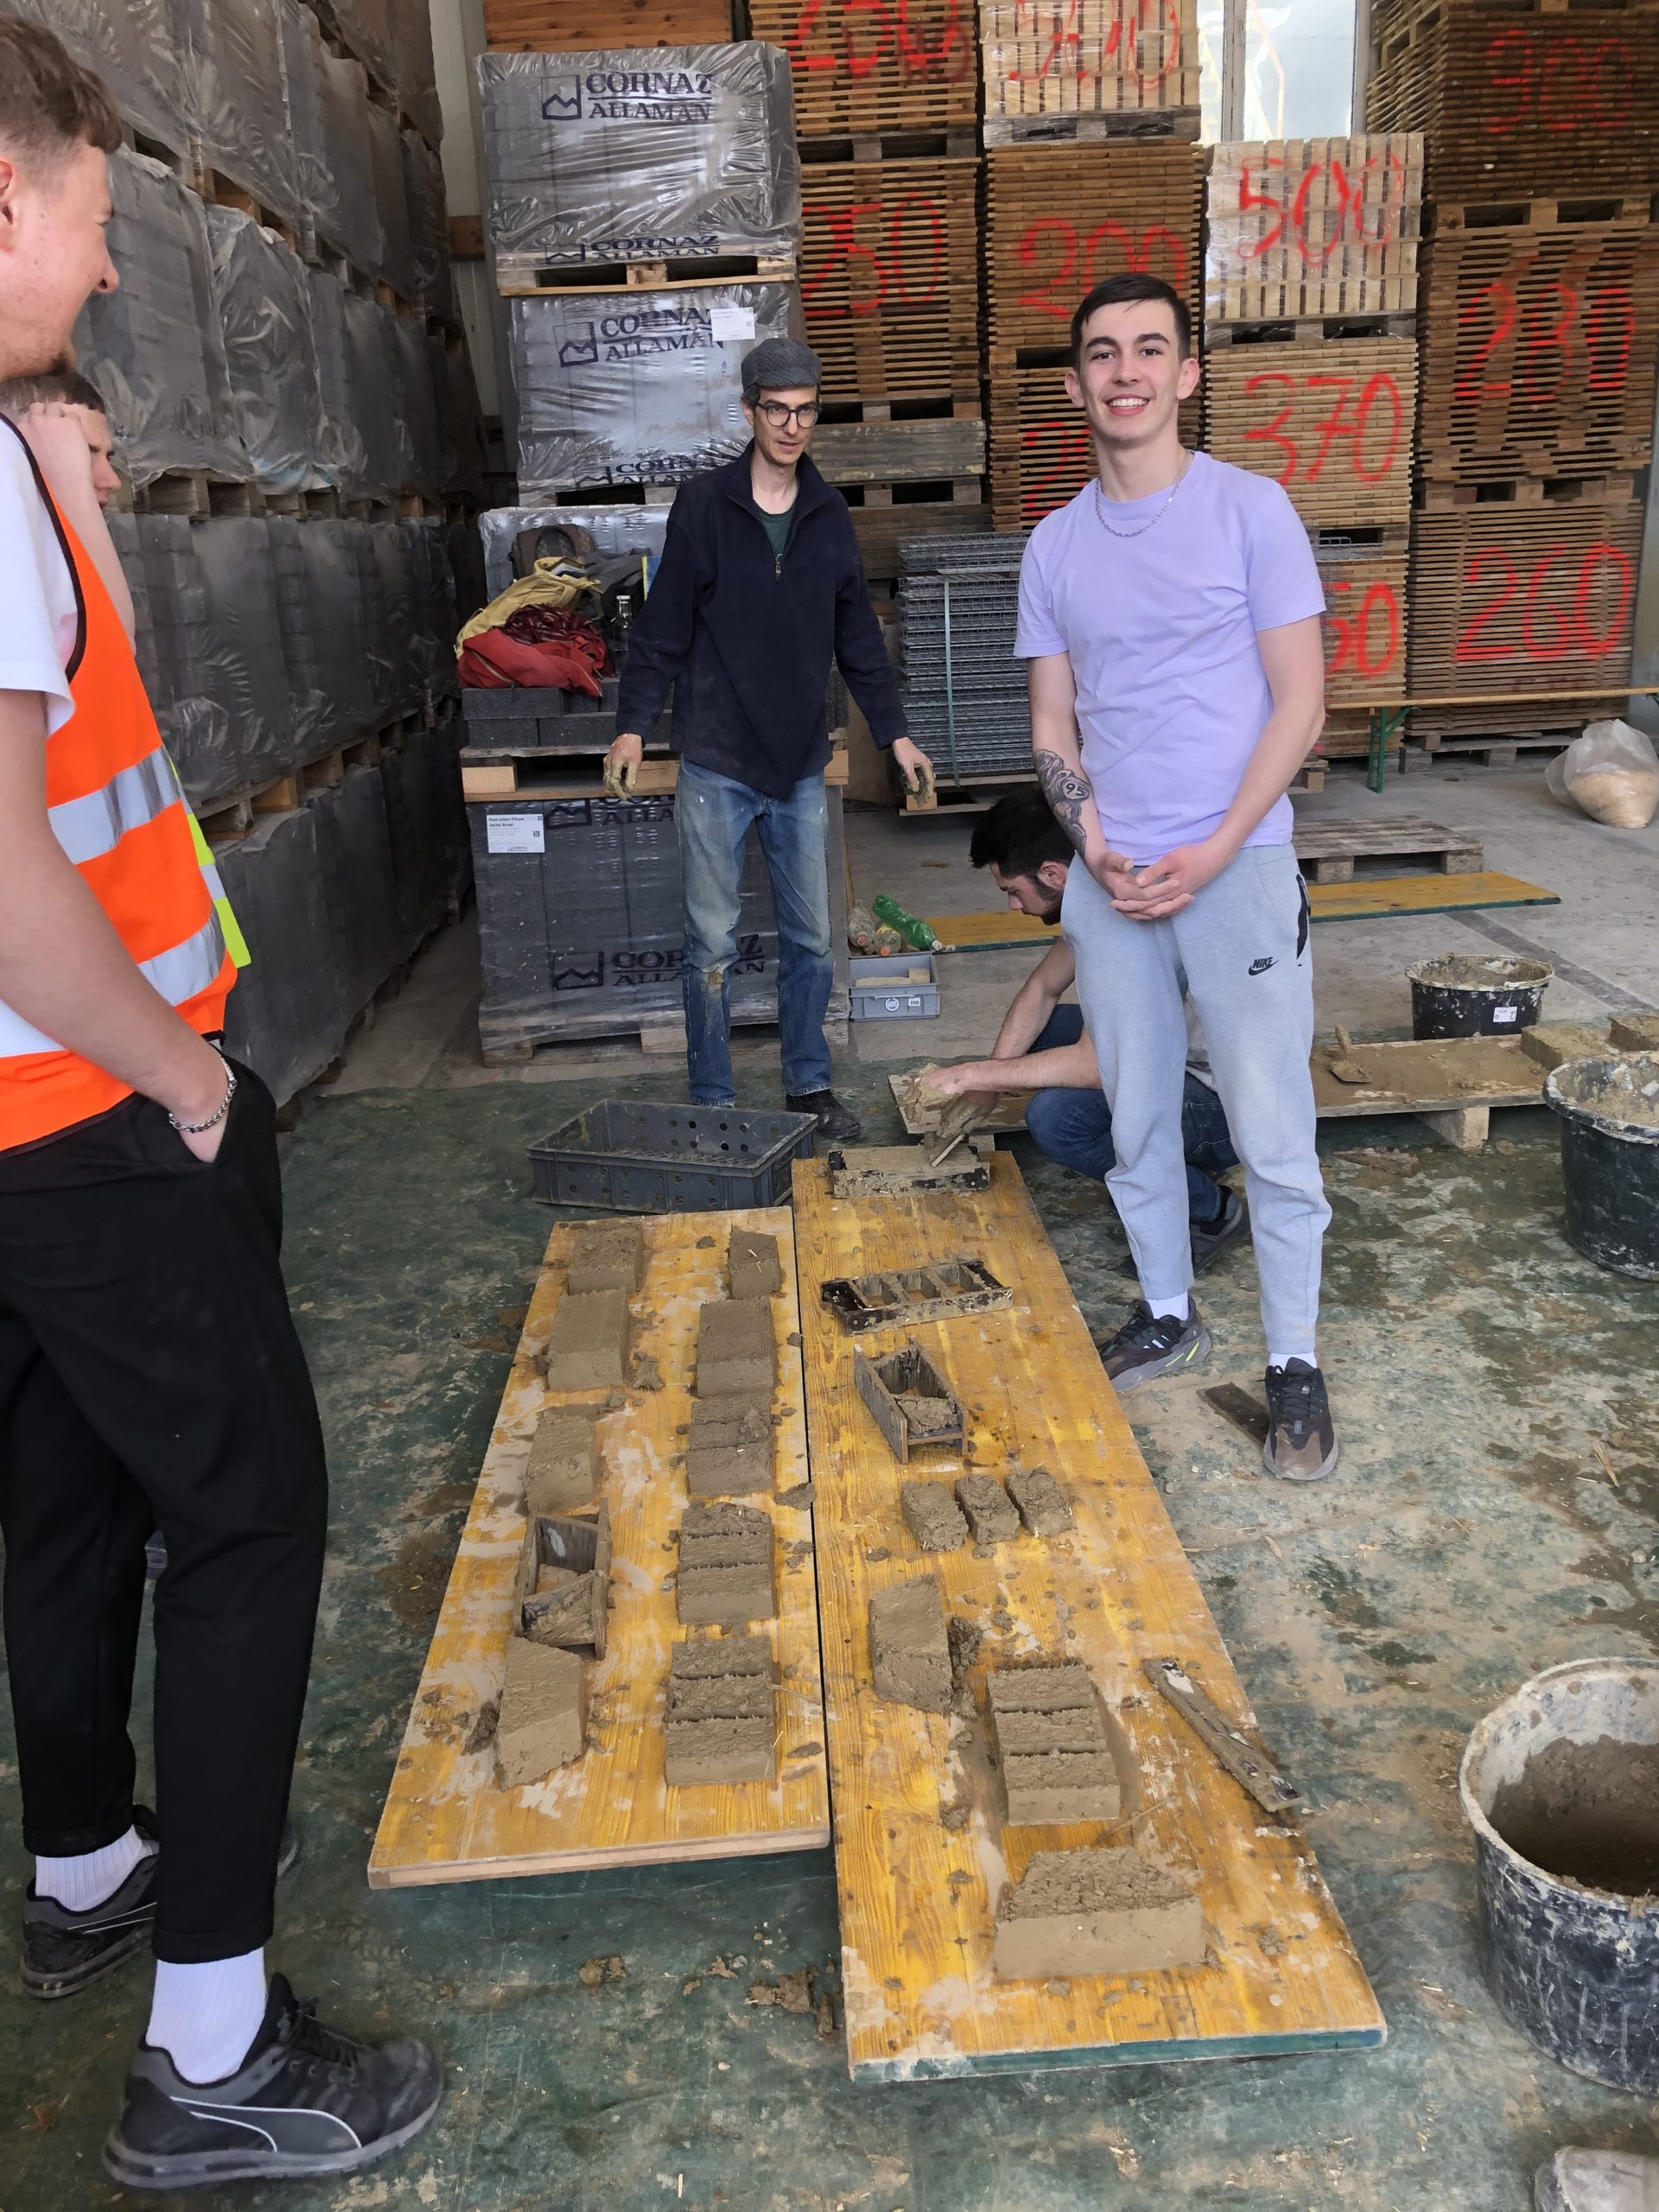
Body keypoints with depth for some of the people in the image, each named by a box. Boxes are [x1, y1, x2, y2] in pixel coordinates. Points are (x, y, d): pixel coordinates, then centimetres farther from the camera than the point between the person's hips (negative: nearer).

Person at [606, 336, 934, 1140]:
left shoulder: (829, 515, 8)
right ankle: (712, 1104, 14)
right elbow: (662, 628, -3)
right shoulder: (704, 507, -3)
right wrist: (632, 724, -12)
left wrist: (893, 730, 13)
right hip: (715, 764, -3)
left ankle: (809, 1087, 23)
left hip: (800, 766, 4)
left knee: (811, 940, 9)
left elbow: (857, 635, 14)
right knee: (713, 946, 2)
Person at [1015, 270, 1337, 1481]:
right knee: (1137, 1121, 12)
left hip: (1238, 870, -4)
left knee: (1273, 1132, -2)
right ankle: (1170, 1314, 31)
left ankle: (1295, 1361, 13)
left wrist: (1212, 853, -15)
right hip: (1111, 879, 4)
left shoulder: (1250, 508, -3)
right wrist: (1093, 840, -7)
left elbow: (1299, 705, -5)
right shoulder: (1055, 544, 9)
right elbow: (1054, 722, 11)